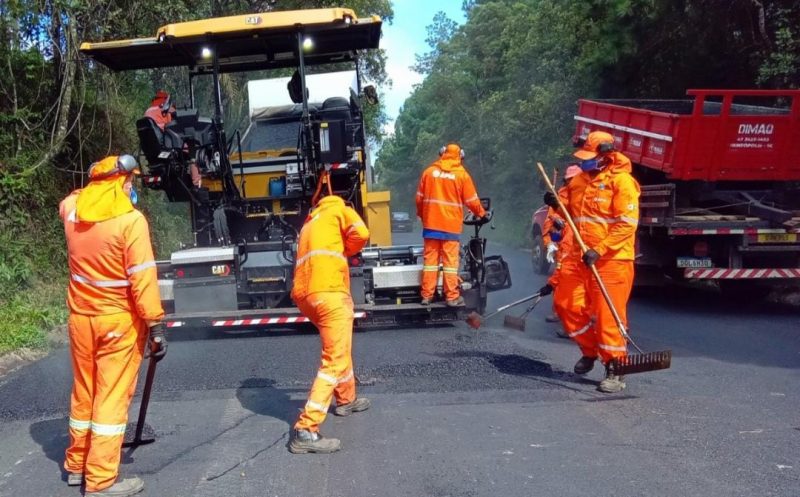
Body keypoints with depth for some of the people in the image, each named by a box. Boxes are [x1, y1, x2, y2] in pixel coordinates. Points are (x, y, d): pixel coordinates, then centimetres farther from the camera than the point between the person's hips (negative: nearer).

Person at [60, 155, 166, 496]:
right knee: (112, 397, 1)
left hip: (81, 317, 6)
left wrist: (96, 183, 21)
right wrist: (155, 324, -14)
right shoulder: (131, 219, -17)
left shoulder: (72, 209, 1)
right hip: (119, 320, -6)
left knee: (83, 392, 18)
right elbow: (143, 279, -19)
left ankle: (76, 465, 32)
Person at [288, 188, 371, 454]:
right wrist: (345, 252, 13)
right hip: (329, 292, -8)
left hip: (304, 295, 8)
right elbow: (360, 233, -4)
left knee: (340, 349, 28)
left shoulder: (309, 224, 33)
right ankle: (306, 430, -18)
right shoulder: (340, 210, 13)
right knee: (335, 361, -10)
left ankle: (346, 399, 43)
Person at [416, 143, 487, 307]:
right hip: (451, 224, -2)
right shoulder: (462, 174, -2)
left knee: (430, 259, 6)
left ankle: (427, 295, 8)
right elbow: (472, 200, 1)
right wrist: (481, 214, 18)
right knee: (450, 260, 1)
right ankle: (452, 297, 2)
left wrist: (421, 215, 25)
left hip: (431, 223, 2)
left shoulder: (429, 171, 5)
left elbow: (419, 198, 9)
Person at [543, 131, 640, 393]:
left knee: (608, 316, -5)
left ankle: (615, 371, 7)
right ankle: (589, 351, 31)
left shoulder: (621, 181, -12)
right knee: (567, 305, 7)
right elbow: (571, 211, 24)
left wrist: (599, 250, -23)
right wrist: (556, 204, 1)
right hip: (581, 257, 8)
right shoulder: (580, 180, 12)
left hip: (611, 260, -7)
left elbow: (627, 224, -18)